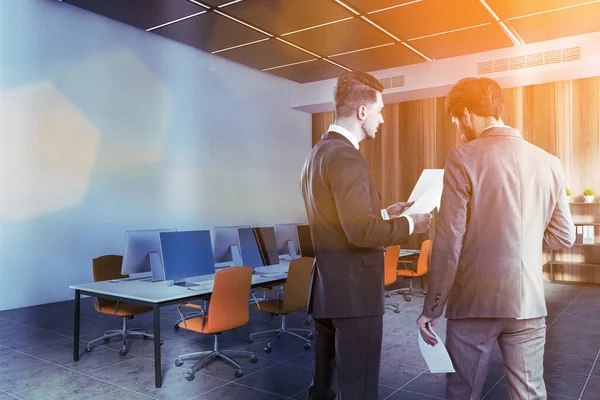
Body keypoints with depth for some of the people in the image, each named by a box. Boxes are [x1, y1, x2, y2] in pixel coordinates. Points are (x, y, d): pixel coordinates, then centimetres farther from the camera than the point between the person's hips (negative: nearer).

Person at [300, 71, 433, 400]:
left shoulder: (318, 153, 12)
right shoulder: (345, 155, -18)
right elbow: (361, 232, -24)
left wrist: (385, 213, 17)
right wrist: (409, 224, -10)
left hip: (327, 287, 10)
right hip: (352, 290, -10)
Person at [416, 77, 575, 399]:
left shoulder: (463, 159, -12)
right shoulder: (549, 163, 3)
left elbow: (448, 242, -13)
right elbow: (563, 236, 10)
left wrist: (432, 308, -6)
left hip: (474, 301, -4)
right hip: (528, 301, 4)